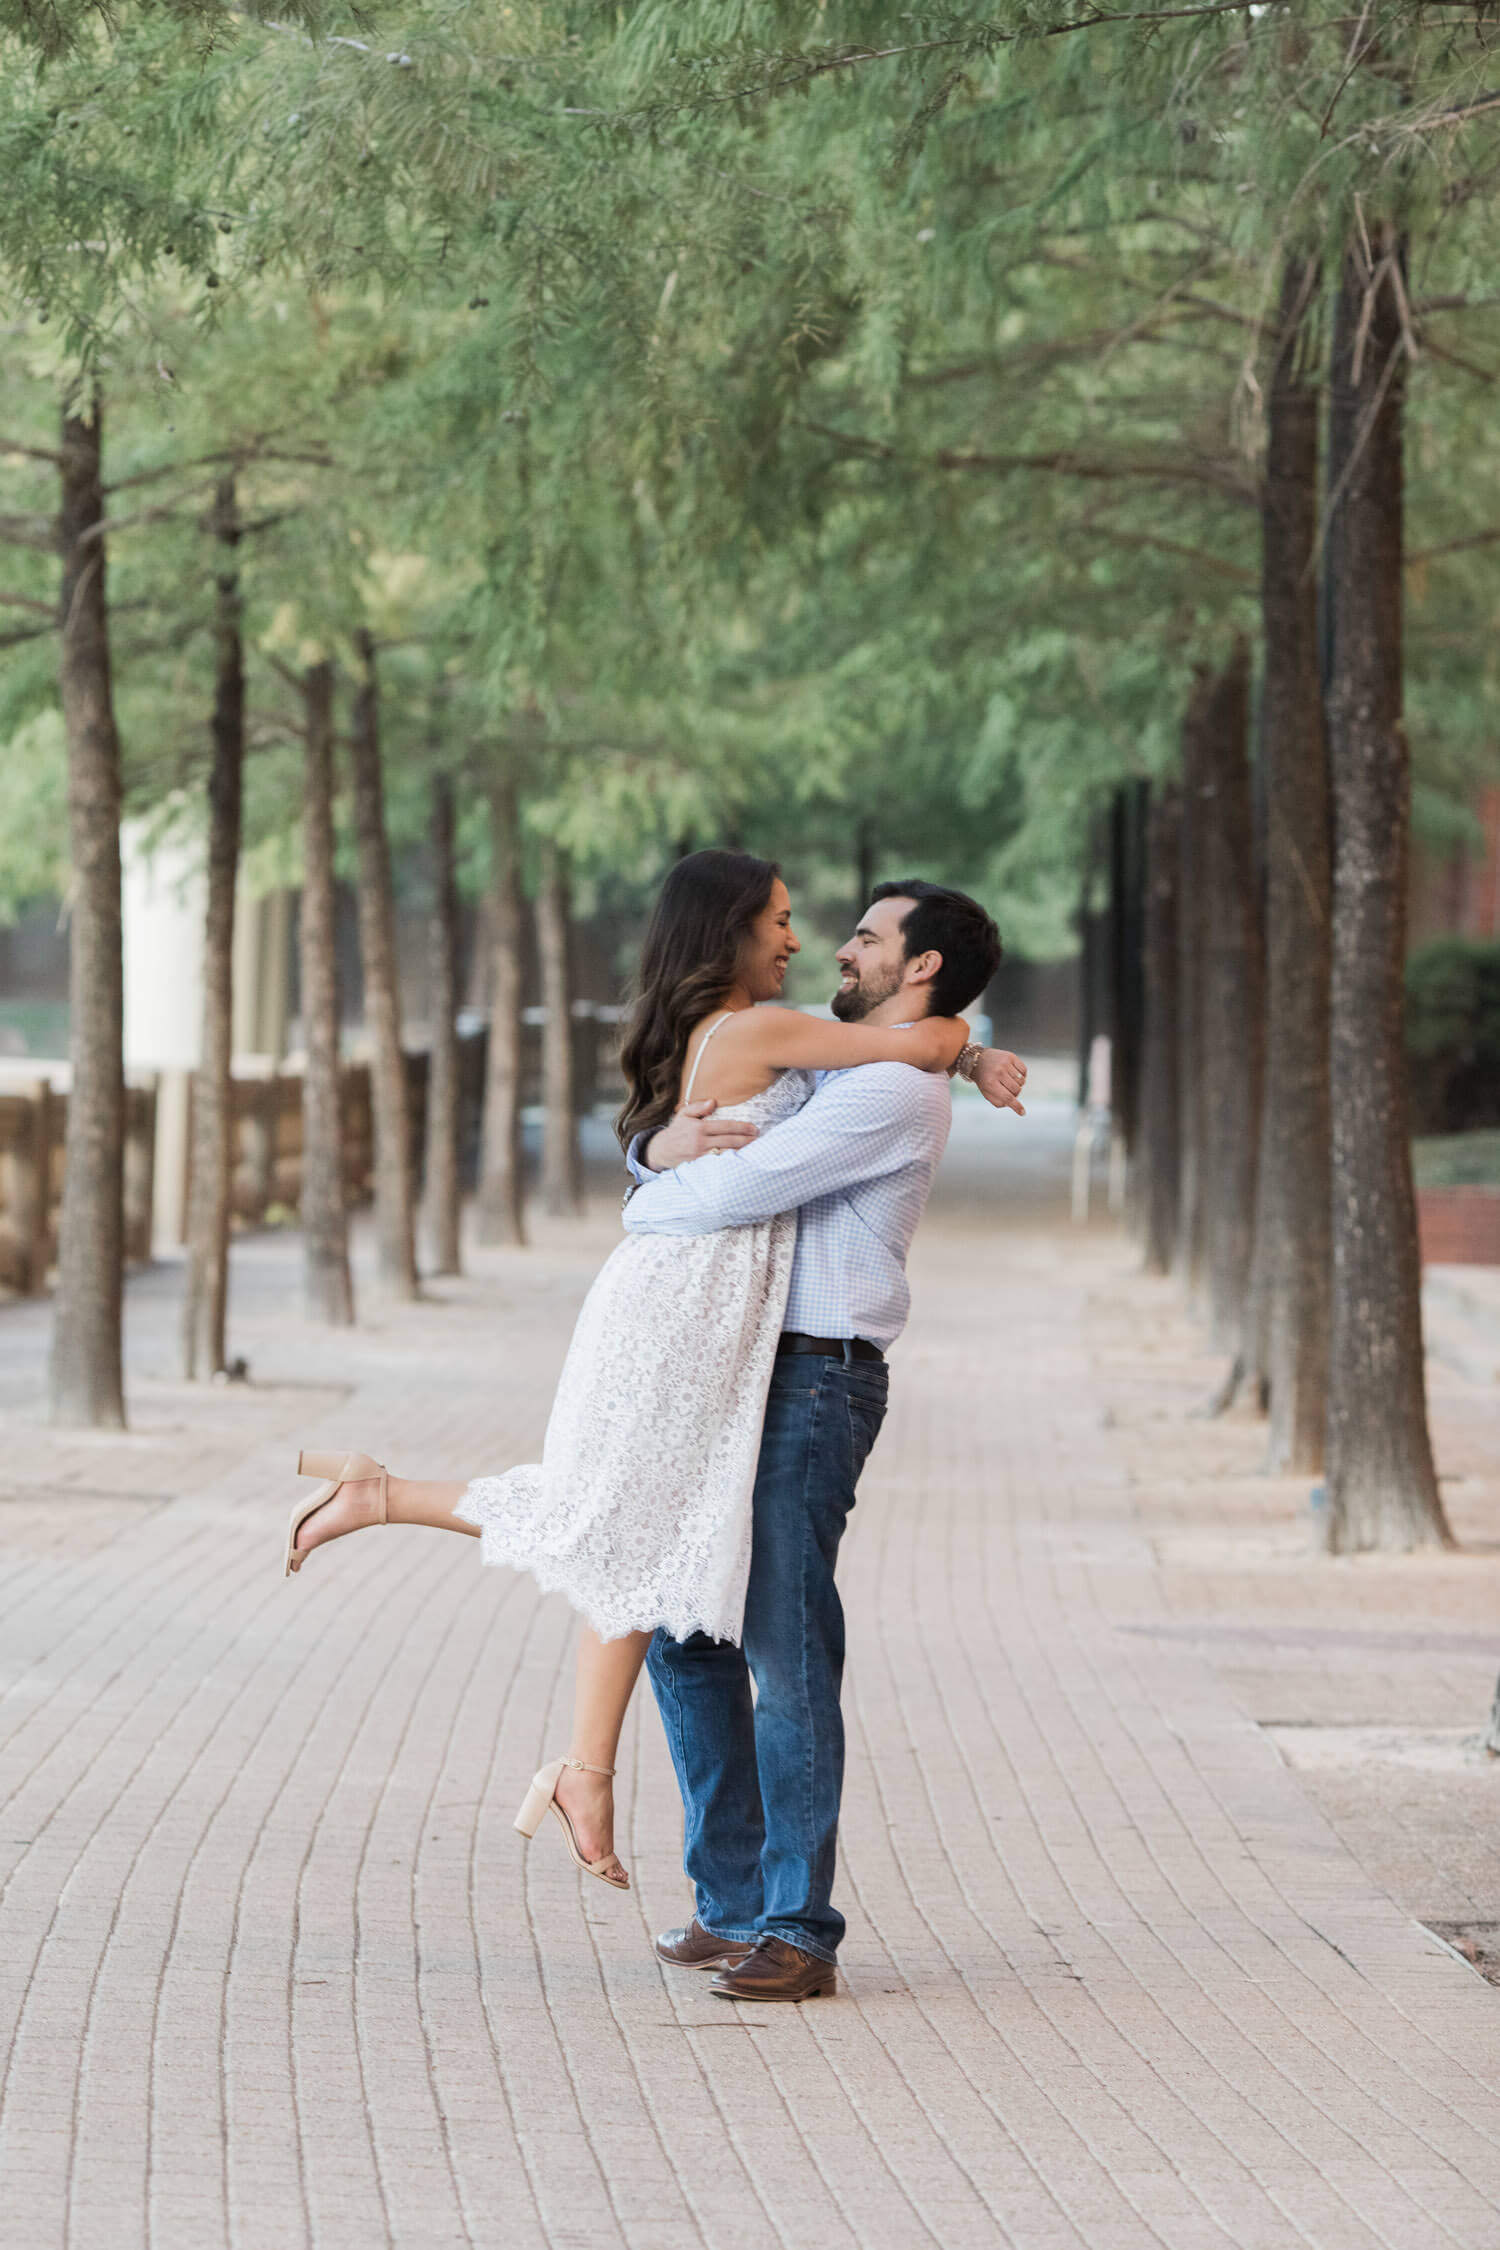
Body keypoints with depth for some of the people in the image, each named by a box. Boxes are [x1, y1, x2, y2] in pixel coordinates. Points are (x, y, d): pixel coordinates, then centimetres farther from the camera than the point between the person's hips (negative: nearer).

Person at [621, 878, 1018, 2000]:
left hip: (817, 1384, -10)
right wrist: (665, 1147, -7)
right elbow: (667, 1159, 18)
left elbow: (735, 1191, -19)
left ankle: (799, 1931, -5)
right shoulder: (824, 1073, 20)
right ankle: (735, 1904, 16)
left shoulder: (896, 1091, -12)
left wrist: (648, 1204, 1)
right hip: (745, 1374, 10)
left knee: (788, 1657, -10)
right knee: (686, 1636, 9)